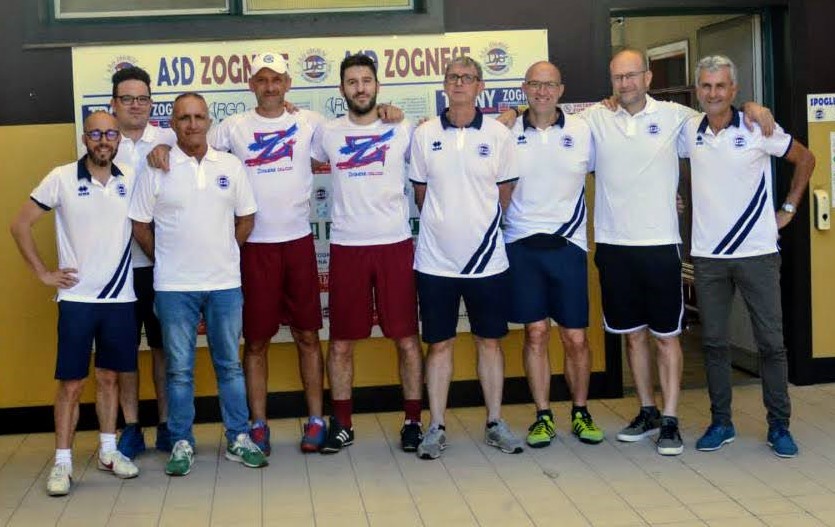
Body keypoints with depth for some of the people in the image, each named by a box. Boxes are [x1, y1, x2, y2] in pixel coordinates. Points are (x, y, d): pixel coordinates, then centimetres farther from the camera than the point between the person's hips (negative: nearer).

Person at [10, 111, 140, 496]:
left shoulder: (131, 180, 3)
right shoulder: (61, 179, -6)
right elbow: (20, 225, -1)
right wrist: (43, 273, -3)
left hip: (120, 298, 3)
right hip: (77, 299, -3)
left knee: (109, 377, 12)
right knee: (71, 383, 1)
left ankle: (107, 452, 24)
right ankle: (62, 463, 9)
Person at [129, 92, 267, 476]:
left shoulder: (230, 166, 3)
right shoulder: (157, 169, -3)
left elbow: (245, 218, 11)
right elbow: (140, 225, 2)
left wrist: (224, 255, 6)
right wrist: (166, 261, 2)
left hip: (225, 283, 2)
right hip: (174, 286, -2)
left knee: (229, 364, 10)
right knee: (179, 369, 6)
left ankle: (239, 439, 18)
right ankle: (182, 444, 15)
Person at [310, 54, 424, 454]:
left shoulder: (403, 131, 2)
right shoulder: (327, 133, 4)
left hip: (395, 244, -1)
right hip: (346, 247, 1)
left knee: (406, 338, 3)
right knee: (341, 342, 5)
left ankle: (413, 421, 13)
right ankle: (341, 424, 16)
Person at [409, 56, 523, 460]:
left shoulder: (498, 134, 0)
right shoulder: (424, 134, 1)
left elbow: (504, 193, 6)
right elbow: (420, 194, 8)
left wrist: (479, 225, 3)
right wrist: (444, 225, 5)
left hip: (486, 258, 0)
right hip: (436, 259, 0)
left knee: (489, 341, 9)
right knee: (439, 344, 6)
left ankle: (495, 423, 20)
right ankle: (436, 427, 14)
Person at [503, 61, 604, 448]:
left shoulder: (582, 132, 3)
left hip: (568, 244, 0)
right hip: (522, 245, 0)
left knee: (576, 338, 4)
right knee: (535, 333, 3)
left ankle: (580, 413, 21)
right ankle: (543, 417, 15)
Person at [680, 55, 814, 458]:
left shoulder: (758, 128, -6)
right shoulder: (689, 131, 2)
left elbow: (805, 158, 6)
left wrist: (789, 208, 4)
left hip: (757, 252, -2)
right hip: (707, 255, 3)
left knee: (771, 342, 2)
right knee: (713, 342, 8)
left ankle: (779, 425, 13)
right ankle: (721, 422, 19)